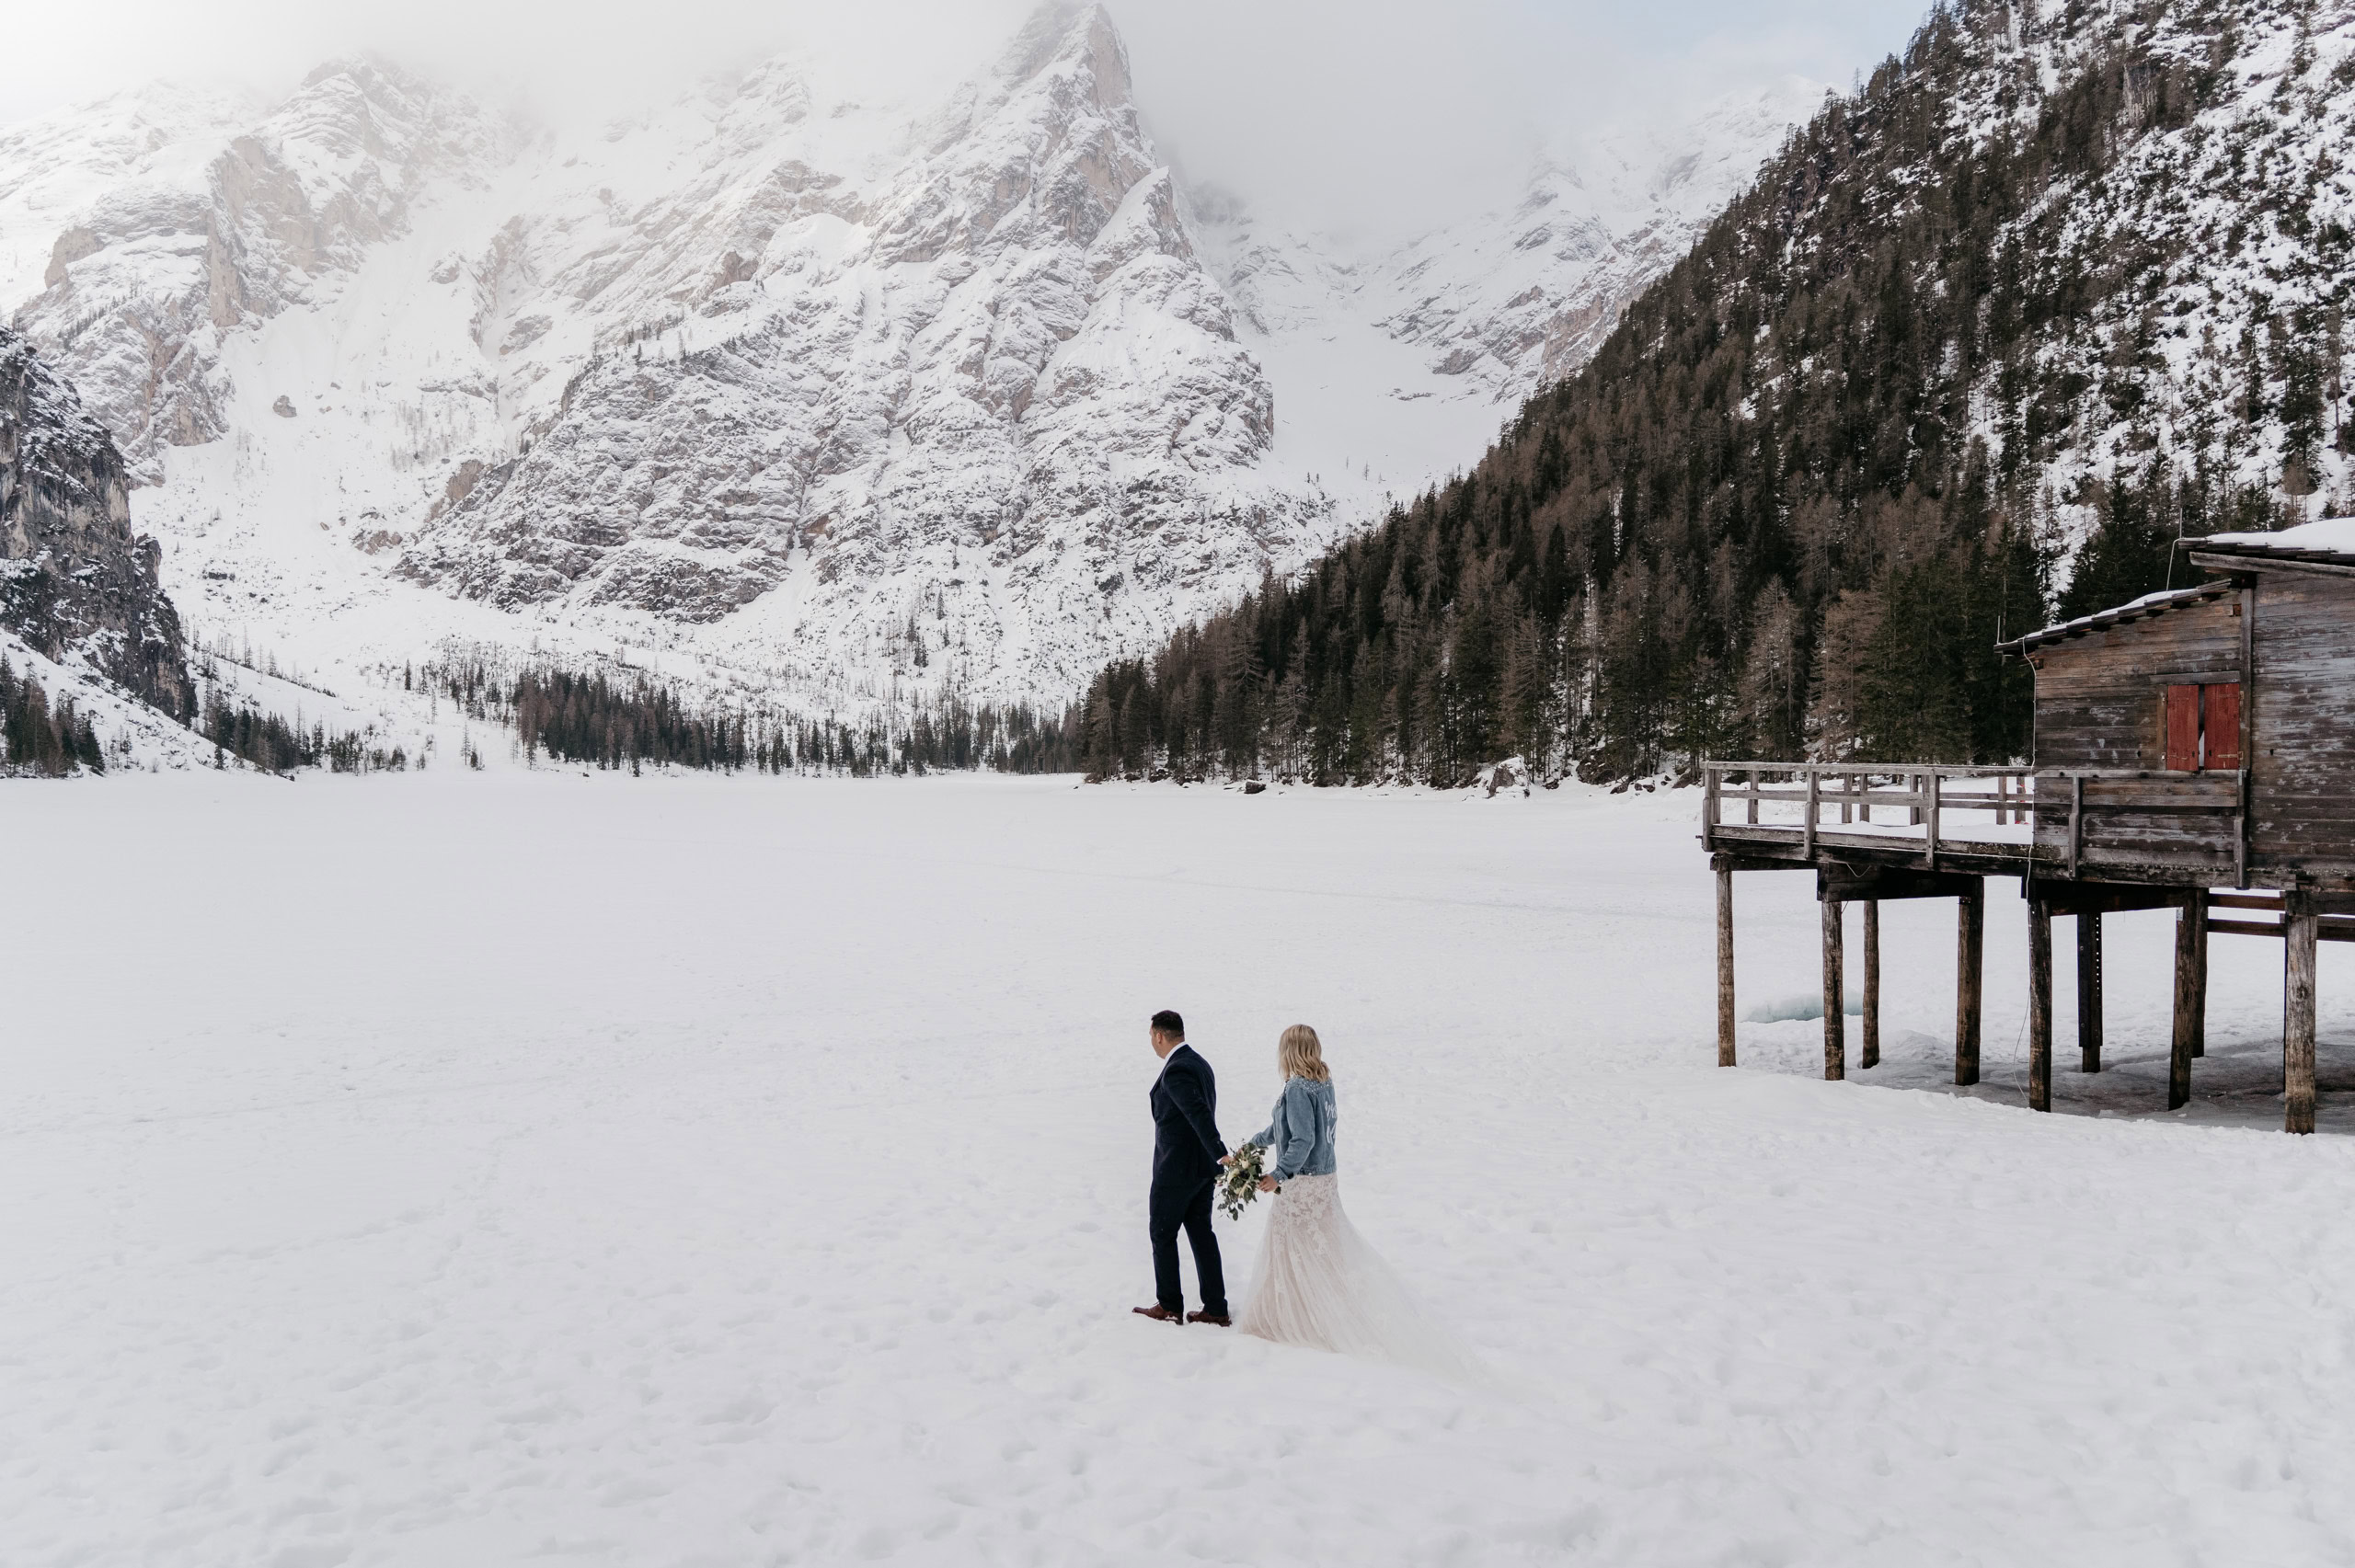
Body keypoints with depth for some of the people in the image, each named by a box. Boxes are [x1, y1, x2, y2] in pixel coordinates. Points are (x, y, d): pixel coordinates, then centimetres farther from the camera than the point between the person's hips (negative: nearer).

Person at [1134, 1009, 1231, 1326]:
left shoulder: (1175, 1071, -20)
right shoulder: (1200, 1064, 10)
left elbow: (1200, 1115, -30)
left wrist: (1221, 1157, -36)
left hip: (1176, 1169, -9)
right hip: (1203, 1167, 9)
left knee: (1162, 1233, 7)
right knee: (1201, 1232, 12)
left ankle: (1169, 1306, 16)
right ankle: (1216, 1309, 13)